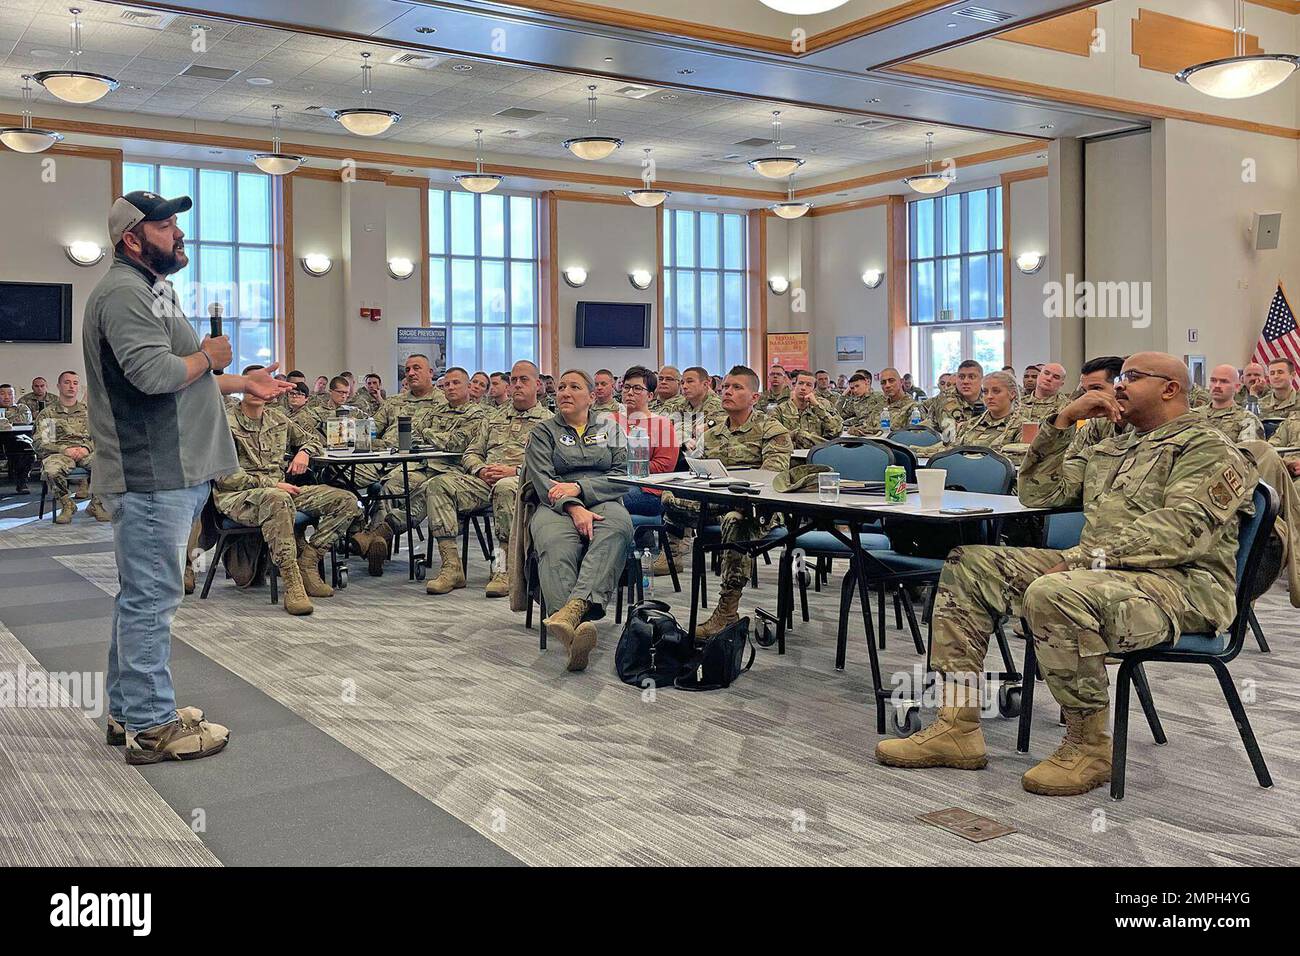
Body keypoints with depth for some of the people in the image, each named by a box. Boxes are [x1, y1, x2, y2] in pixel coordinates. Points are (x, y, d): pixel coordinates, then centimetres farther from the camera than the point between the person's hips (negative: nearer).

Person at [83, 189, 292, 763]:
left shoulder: (150, 291, 22)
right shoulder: (123, 293, -14)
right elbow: (154, 373, -26)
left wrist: (244, 384, 24)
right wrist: (208, 357, -10)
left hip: (168, 473, 11)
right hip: (151, 477, -11)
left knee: (141, 596, 17)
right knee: (150, 598, -5)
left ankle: (128, 710, 27)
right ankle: (150, 726, 3)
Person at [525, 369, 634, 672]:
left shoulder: (610, 429, 22)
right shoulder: (544, 431, 18)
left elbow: (621, 477, 8)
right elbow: (542, 480, 1)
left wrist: (578, 487, -8)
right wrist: (573, 508, -18)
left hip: (602, 501, 1)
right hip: (556, 507, -1)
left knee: (616, 529, -38)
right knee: (555, 546, -37)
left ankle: (575, 606, -58)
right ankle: (577, 626, -60)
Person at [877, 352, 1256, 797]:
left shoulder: (1208, 448, 0)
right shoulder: (1110, 450, 27)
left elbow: (1182, 530, -17)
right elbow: (1037, 494, 22)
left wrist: (1083, 558, -24)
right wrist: (1062, 421, 11)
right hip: (1099, 571, 9)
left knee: (1053, 594, -38)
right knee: (968, 564, -1)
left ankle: (1089, 745, -18)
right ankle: (958, 726, -6)